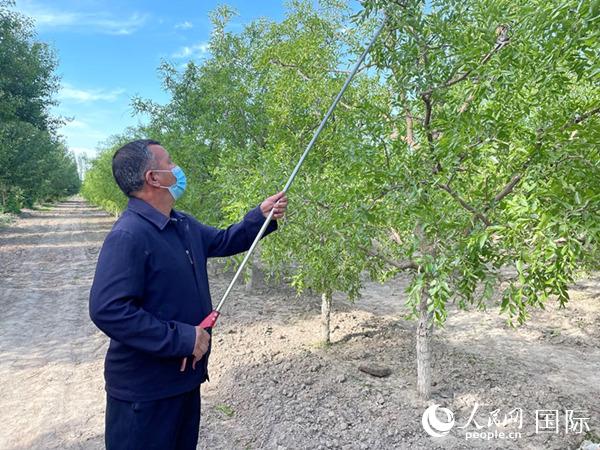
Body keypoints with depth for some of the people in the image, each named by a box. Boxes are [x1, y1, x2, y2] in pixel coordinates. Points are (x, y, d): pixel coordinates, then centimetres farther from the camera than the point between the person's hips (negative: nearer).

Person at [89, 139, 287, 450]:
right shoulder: (128, 235, -25)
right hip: (144, 392, -9)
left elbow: (223, 241, 20)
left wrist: (261, 216, 5)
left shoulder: (183, 225, 5)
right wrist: (184, 338, -27)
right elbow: (107, 310, -30)